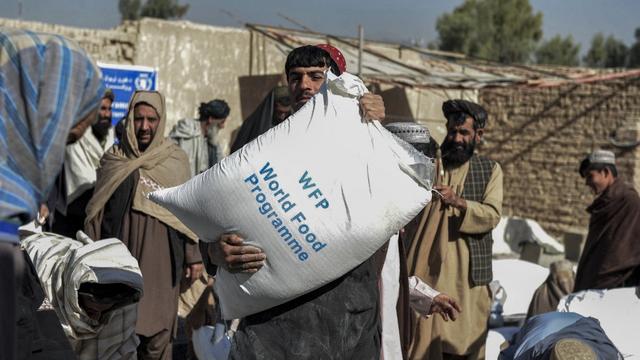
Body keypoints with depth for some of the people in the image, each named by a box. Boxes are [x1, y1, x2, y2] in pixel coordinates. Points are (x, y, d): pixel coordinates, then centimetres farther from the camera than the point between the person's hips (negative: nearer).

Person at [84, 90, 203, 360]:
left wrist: (193, 256, 4)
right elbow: (96, 213, 7)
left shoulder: (175, 161, 4)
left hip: (161, 261, 0)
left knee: (157, 330, -1)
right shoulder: (113, 161, 4)